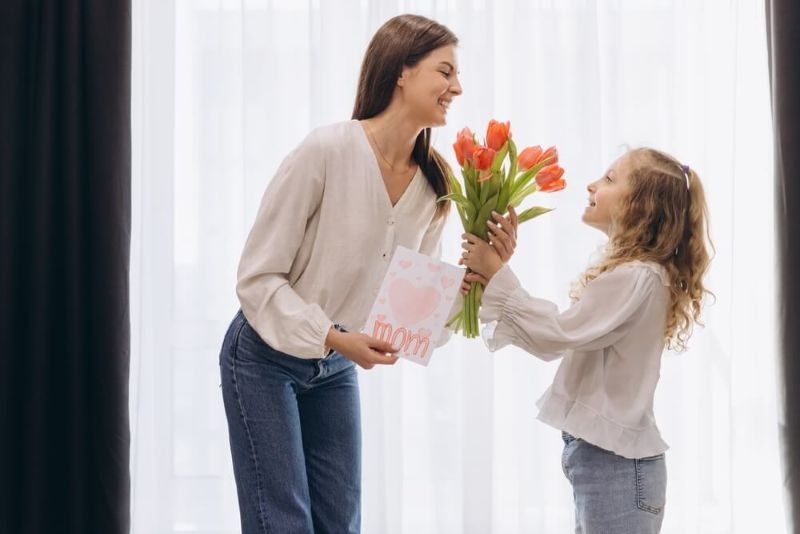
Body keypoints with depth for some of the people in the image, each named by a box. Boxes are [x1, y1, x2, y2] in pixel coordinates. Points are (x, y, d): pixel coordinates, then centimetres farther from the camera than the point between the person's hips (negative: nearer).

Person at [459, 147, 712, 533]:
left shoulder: (634, 277, -19)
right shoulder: (628, 272, 14)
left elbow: (557, 333, -19)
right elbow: (556, 340, 10)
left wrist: (497, 274, -13)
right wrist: (492, 284, -1)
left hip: (615, 459, -10)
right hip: (602, 450, 10)